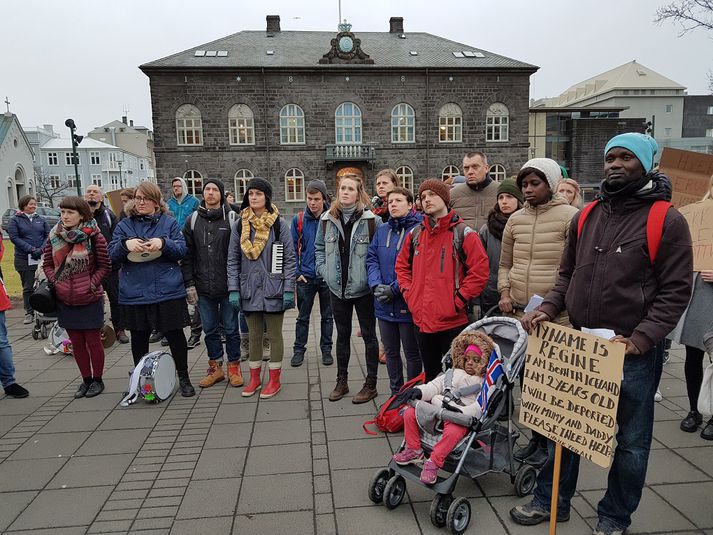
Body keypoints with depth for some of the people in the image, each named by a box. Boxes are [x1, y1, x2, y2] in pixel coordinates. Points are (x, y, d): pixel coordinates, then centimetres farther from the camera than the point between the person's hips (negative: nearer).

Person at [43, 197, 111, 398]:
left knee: (93, 341, 7)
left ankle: (97, 380, 22)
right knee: (76, 342, 13)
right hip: (65, 300, 4)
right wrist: (54, 282, -4)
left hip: (90, 299, -4)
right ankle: (86, 380, 27)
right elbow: (47, 264, 10)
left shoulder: (93, 236, -10)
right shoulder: (54, 236, 2)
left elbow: (105, 266, -5)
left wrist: (92, 284, -14)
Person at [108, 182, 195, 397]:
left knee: (174, 334, 4)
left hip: (168, 291, -2)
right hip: (134, 294, 2)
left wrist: (163, 243, -19)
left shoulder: (169, 223, 5)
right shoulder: (124, 225, 9)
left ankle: (183, 378, 19)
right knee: (139, 337, 12)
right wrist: (125, 244, -18)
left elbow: (182, 250, -1)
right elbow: (113, 254, 2)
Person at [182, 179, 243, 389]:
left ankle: (234, 367, 22)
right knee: (210, 330, 12)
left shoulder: (232, 218, -2)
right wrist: (189, 284, -1)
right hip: (203, 288, 3)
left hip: (228, 286, -3)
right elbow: (187, 255, 6)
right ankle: (215, 367, 26)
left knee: (231, 329, 8)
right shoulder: (193, 220, 7)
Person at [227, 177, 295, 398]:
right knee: (254, 335, 13)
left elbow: (290, 258, -4)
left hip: (273, 289, -3)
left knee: (274, 334, 8)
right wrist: (233, 289, -2)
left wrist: (289, 289, -9)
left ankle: (274, 379, 20)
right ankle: (254, 378, 27)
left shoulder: (279, 224, -4)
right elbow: (233, 260, 6)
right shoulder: (240, 225, 5)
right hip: (249, 289, 3)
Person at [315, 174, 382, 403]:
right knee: (342, 334, 16)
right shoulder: (327, 219, 2)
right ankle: (342, 382, 29)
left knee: (368, 335, 7)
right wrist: (323, 269, 4)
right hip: (337, 287, 4)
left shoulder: (371, 219, -10)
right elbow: (319, 247, 15)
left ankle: (371, 384, 20)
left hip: (363, 288, -4)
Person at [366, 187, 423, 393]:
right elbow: (372, 259, 7)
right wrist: (376, 285, -10)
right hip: (384, 305, 6)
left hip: (408, 302, -6)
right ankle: (395, 393, 34)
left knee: (412, 353, 9)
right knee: (391, 351, 18)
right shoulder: (382, 230, 11)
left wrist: (395, 288, -19)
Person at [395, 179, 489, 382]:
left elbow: (479, 271, -11)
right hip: (422, 319, 5)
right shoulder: (415, 233, 9)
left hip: (453, 321, -5)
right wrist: (408, 293, 7)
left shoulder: (463, 233, -7)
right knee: (430, 374, 20)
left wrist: (458, 300, -13)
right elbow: (402, 265, 20)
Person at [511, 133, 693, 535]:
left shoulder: (667, 220, -8)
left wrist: (640, 338, -21)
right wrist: (549, 308, -4)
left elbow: (675, 290, -11)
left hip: (634, 355, -4)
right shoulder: (586, 217, 7)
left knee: (631, 441, 14)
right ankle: (551, 501, 34)